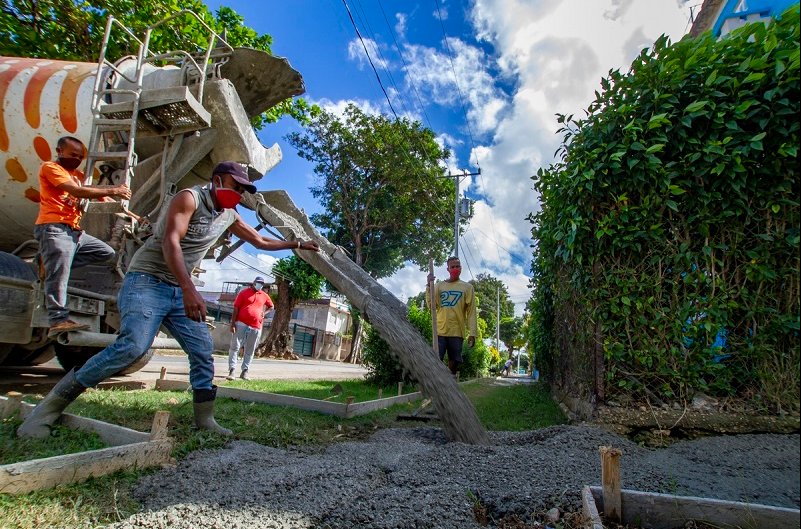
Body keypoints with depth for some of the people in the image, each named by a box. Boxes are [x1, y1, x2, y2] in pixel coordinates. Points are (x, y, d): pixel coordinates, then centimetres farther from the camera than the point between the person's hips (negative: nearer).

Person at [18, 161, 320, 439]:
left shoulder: (229, 216, 13)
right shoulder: (189, 198, -11)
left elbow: (260, 241, 26)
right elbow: (170, 241, -25)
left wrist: (297, 244, 27)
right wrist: (189, 289, -36)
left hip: (179, 291, 8)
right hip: (147, 281, -7)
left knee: (203, 351, -2)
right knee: (133, 346, -24)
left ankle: (205, 419, 7)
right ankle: (52, 404, -8)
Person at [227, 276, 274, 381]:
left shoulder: (264, 295, 12)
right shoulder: (244, 292, 2)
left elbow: (271, 306, 29)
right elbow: (236, 308, -2)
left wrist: (264, 312, 8)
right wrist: (233, 323, -9)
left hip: (256, 327, 3)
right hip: (241, 324, -3)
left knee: (250, 350, 6)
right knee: (234, 347, -4)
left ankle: (244, 371, 13)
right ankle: (231, 370, -1)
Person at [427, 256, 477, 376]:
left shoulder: (467, 287, 7)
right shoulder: (439, 285, 10)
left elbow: (471, 312, 3)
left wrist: (472, 333, -5)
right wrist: (429, 285, -9)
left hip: (457, 332, 0)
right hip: (440, 330, 0)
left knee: (454, 362, 5)